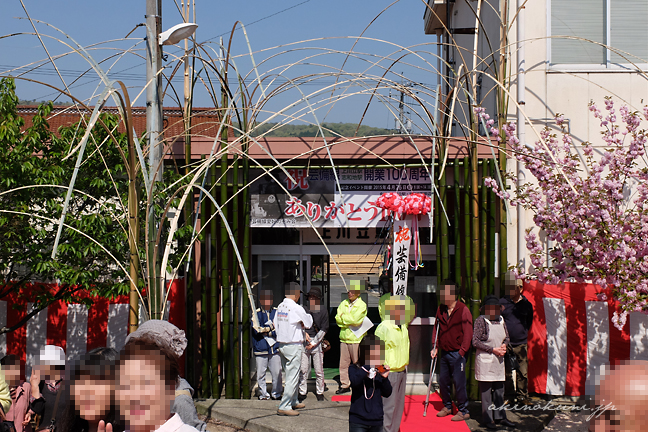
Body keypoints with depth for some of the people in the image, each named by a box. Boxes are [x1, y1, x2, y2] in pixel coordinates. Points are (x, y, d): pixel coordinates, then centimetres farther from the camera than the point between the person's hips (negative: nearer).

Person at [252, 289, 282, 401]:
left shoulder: (277, 312, 8)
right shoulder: (256, 313, 3)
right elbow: (256, 330, -9)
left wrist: (265, 330, -8)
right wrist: (271, 327, -7)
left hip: (275, 347, 1)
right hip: (260, 348, -1)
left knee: (277, 373, 1)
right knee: (261, 374, 2)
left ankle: (276, 393, 15)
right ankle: (263, 394, 14)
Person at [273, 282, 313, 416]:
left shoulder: (280, 307, 5)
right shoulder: (296, 308, -18)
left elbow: (275, 324, 10)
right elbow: (309, 323, -7)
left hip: (281, 344, 8)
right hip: (294, 345, -8)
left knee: (290, 375, 20)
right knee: (293, 377, -4)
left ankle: (293, 402, 30)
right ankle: (284, 406, -6)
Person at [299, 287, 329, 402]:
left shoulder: (323, 311, 2)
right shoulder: (304, 309, 6)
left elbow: (323, 330, -1)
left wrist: (313, 343, -6)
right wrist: (305, 333, -7)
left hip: (317, 341, -1)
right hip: (304, 340, 1)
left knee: (319, 370, 0)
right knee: (303, 369, 1)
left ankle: (320, 392, 12)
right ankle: (302, 392, 11)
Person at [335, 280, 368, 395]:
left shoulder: (362, 305, -5)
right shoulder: (343, 303, 12)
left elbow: (355, 320, -17)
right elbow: (337, 319, 3)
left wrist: (343, 317, -4)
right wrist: (349, 321, -10)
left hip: (356, 338, -5)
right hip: (344, 337, 5)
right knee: (343, 363, 6)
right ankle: (344, 385, 15)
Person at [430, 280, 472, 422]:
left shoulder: (463, 310, -11)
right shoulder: (440, 309, 7)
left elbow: (468, 333, -10)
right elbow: (436, 329, 17)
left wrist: (462, 351, -12)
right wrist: (435, 347, 9)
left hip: (457, 353, -6)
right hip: (444, 352, 6)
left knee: (459, 382, -2)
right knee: (443, 381, 12)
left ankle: (463, 411, 8)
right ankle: (447, 406, 29)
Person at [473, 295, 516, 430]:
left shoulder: (501, 320, 7)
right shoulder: (481, 321, -11)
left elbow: (507, 337, 20)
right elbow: (475, 341, -14)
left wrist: (504, 345, -3)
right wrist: (493, 349, -16)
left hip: (499, 360, 6)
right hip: (485, 360, -6)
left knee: (499, 389, 11)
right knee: (486, 390, 0)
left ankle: (500, 417, 20)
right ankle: (487, 419, 7)